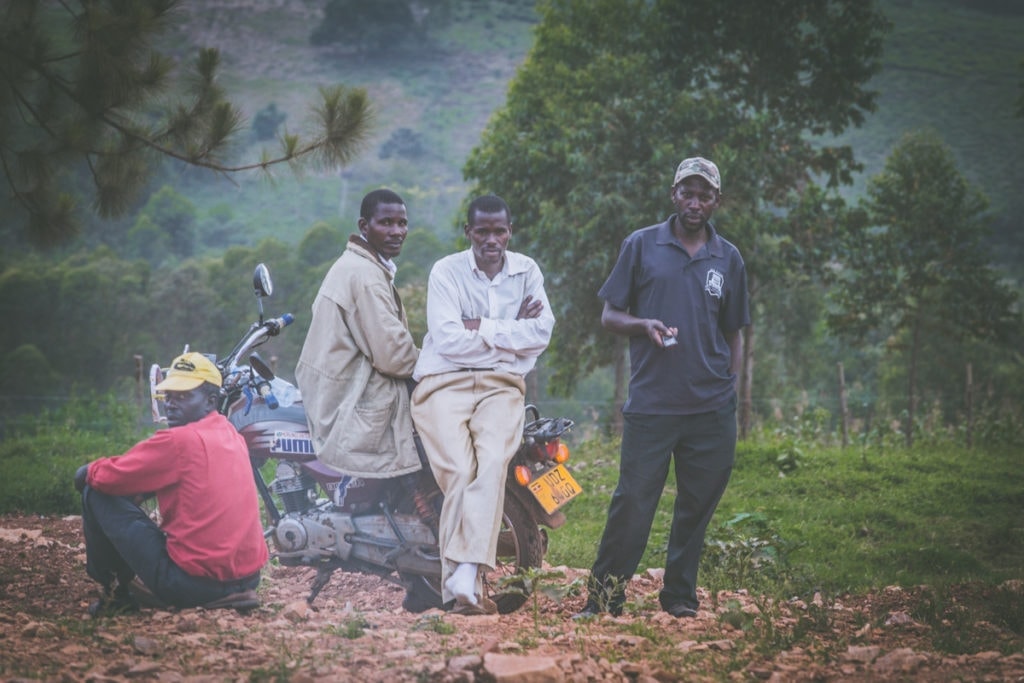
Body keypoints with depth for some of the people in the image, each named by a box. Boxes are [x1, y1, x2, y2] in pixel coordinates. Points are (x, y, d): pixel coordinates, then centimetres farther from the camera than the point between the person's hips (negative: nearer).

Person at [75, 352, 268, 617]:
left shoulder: (179, 440, -13)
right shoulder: (232, 436, 12)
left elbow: (109, 478, -10)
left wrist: (90, 471, 11)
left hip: (193, 580, -8)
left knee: (96, 494, 2)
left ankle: (116, 592, 14)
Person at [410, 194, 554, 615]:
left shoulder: (527, 271, 13)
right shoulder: (446, 271, 3)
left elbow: (541, 334, 0)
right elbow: (447, 340, -10)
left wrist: (483, 328, -8)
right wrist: (512, 331, -3)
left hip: (501, 386, 2)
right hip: (445, 384, -2)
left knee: (492, 462, -26)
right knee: (460, 470, -23)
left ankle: (463, 576, -37)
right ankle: (464, 586, -25)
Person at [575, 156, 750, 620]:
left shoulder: (729, 259, 12)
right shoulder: (641, 246, 5)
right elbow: (609, 316, 6)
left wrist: (731, 392, 12)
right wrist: (644, 325, -14)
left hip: (711, 409, 3)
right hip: (650, 404, -2)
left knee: (697, 507, 6)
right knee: (633, 502, -6)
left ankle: (679, 595, 18)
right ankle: (604, 596, 4)